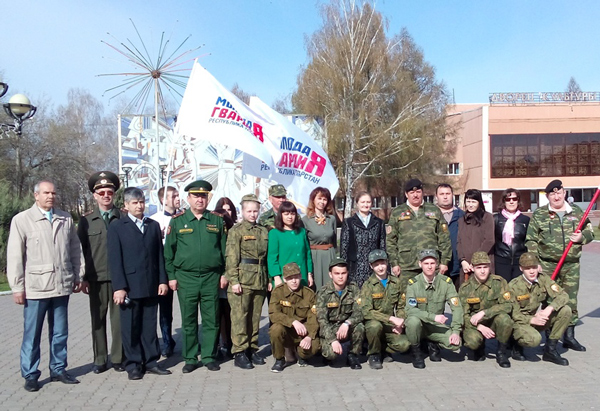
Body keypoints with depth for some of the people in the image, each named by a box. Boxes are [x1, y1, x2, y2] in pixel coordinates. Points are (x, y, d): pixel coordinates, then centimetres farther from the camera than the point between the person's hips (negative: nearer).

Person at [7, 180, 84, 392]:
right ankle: (30, 375, 19)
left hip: (62, 286, 3)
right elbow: (14, 256, -3)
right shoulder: (21, 220, -2)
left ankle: (58, 370, 26)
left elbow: (75, 249, 11)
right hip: (35, 287, -3)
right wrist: (17, 287, -6)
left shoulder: (66, 219, 6)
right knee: (32, 334, 6)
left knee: (60, 332, 13)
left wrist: (78, 276, 10)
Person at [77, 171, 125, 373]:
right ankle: (100, 360, 19)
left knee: (119, 318, 3)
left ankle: (118, 358, 15)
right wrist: (83, 277, 0)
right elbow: (80, 250, 6)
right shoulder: (86, 220, 8)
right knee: (98, 319, 8)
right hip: (96, 278, 1)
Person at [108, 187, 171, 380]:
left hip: (151, 285, 3)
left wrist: (162, 280, 4)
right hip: (129, 286, -3)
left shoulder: (154, 225, 13)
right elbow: (115, 259, -5)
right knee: (130, 327, 5)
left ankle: (151, 362, 19)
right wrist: (119, 287, -11)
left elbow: (160, 255, 11)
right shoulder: (117, 227, 1)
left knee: (149, 325, 9)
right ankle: (133, 364, 15)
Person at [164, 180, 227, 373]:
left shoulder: (217, 221, 7)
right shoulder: (177, 221, 3)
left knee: (211, 320, 6)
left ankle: (209, 357, 18)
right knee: (188, 321, 7)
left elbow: (224, 248, 9)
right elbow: (169, 250, 4)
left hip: (211, 277, 1)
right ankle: (190, 359, 18)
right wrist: (171, 276, 0)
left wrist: (224, 273, 4)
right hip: (186, 277, -1)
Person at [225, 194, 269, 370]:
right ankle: (239, 353, 5)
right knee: (240, 317, -2)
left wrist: (268, 278, 11)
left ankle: (252, 349, 21)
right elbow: (231, 258, -7)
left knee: (255, 317, 11)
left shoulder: (264, 231, 14)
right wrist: (234, 280, -14)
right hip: (242, 280, -5)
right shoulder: (236, 230, -1)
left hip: (260, 280, 5)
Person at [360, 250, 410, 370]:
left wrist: (400, 324, -6)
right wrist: (391, 318, -24)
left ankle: (381, 348, 7)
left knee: (404, 344, -24)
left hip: (390, 326, 3)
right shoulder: (368, 285, -8)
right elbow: (367, 312, -18)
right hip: (372, 323, -3)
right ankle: (373, 354, -9)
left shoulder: (396, 282, 5)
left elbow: (401, 307, 11)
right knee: (375, 325, -38)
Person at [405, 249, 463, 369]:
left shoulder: (446, 282, -6)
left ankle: (433, 344, 12)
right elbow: (410, 310, -22)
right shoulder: (413, 284, -12)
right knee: (413, 320, -36)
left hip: (436, 327, 2)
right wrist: (433, 317, -32)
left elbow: (457, 308, -8)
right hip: (418, 325, -2)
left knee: (456, 343, -23)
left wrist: (456, 331, -20)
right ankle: (415, 351, -5)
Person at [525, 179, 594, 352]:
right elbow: (530, 240, -1)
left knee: (571, 301, 7)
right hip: (547, 265, -2)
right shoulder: (539, 214, 2)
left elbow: (589, 231, 18)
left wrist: (582, 237, -5)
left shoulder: (576, 211, 10)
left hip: (571, 265, 3)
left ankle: (569, 336, 20)